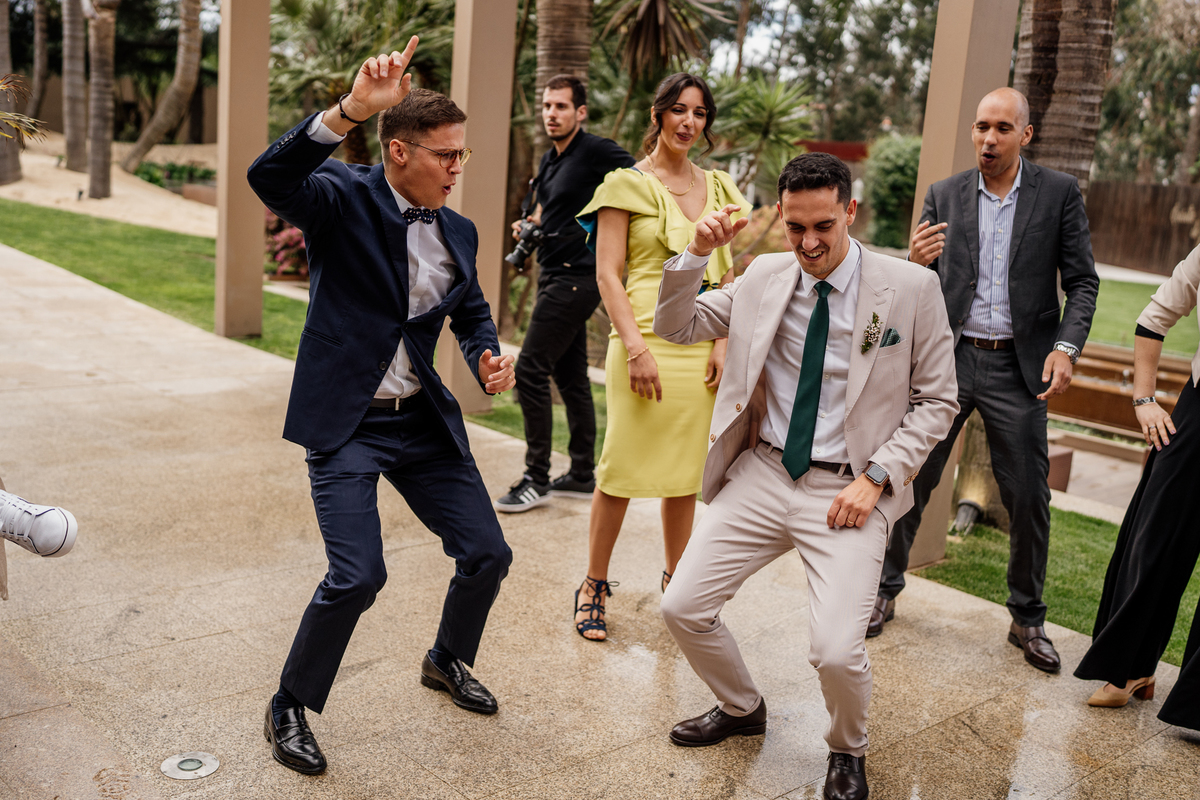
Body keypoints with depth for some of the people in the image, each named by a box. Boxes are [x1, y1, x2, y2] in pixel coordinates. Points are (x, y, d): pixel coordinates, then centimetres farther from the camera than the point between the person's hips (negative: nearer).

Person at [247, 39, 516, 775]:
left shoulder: (459, 232, 7)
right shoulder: (343, 197, -11)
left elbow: (472, 309, 23)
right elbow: (270, 175, -32)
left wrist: (488, 355, 0)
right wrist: (351, 110, -45)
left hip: (423, 420, 6)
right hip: (345, 422, -6)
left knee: (488, 554, 7)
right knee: (358, 574, -15)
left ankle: (449, 662, 37)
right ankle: (291, 709, 11)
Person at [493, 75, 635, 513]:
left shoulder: (598, 152, -11)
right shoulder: (550, 160, 16)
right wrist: (529, 226, 8)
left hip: (577, 277, -9)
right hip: (555, 278, 9)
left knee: (529, 371, -11)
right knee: (570, 376, 12)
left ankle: (537, 479, -3)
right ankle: (582, 474, 21)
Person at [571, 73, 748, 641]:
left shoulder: (718, 188, 14)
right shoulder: (627, 184, 0)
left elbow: (728, 274, 13)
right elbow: (607, 274, -5)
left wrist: (725, 341, 0)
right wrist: (636, 347, -15)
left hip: (703, 348, 5)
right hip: (647, 341, -4)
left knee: (685, 470, 11)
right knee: (623, 468, -1)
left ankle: (675, 579, 26)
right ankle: (594, 586, 14)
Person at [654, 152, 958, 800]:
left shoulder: (912, 289, -7)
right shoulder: (764, 276, 3)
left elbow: (936, 402, -1)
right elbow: (675, 328, 8)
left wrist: (876, 477, -12)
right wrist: (697, 253, -9)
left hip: (848, 490, -4)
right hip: (763, 473, 4)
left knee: (836, 651, -17)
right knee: (682, 608, 0)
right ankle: (741, 708, 32)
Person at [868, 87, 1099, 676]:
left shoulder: (1059, 194, 1)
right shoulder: (943, 196, 5)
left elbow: (1082, 282, 2)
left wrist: (1065, 347, -14)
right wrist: (917, 262, -18)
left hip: (1017, 367, -1)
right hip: (948, 358, 1)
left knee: (1029, 497, 4)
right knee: (911, 479, 4)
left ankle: (1028, 618, 21)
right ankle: (885, 589, 22)